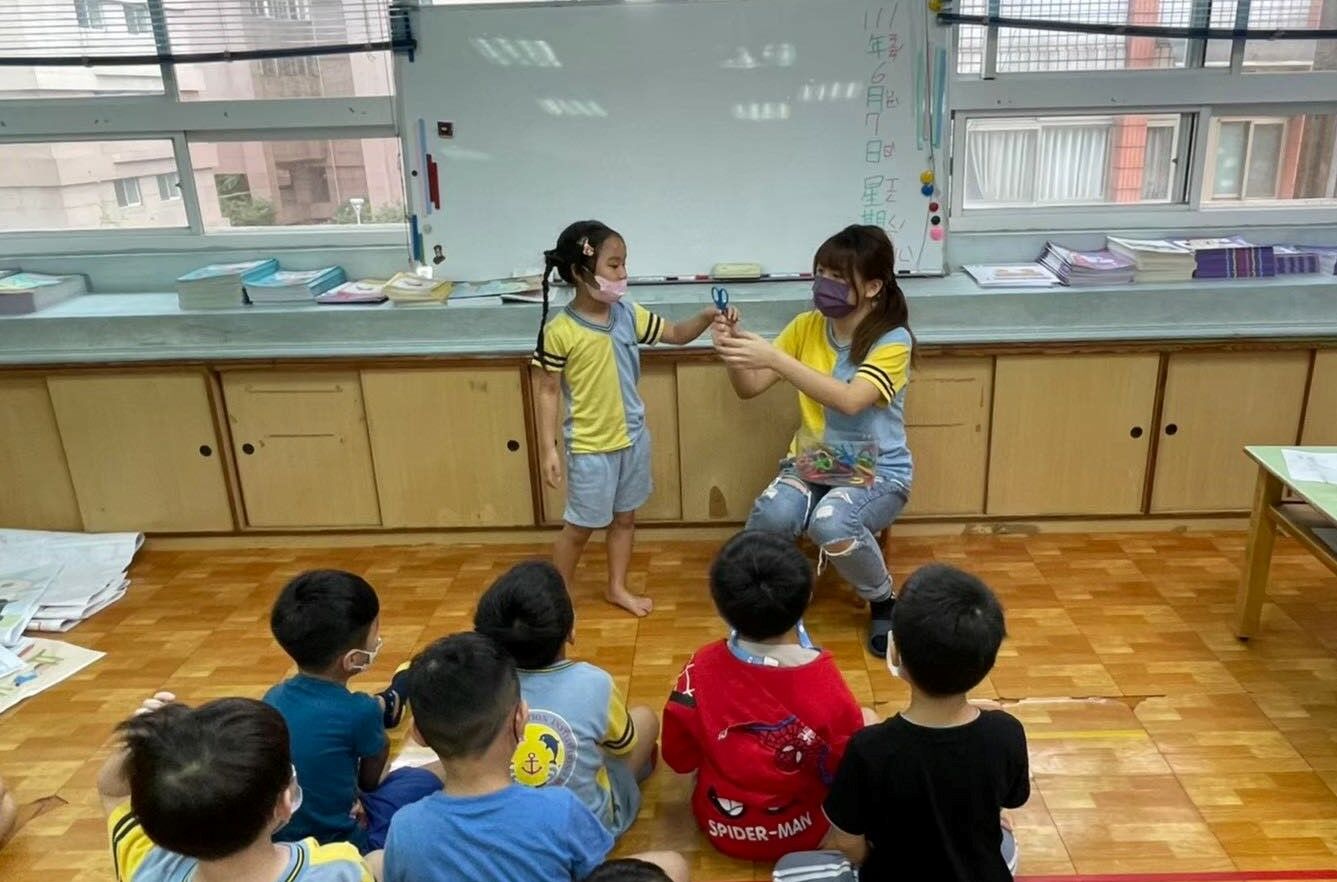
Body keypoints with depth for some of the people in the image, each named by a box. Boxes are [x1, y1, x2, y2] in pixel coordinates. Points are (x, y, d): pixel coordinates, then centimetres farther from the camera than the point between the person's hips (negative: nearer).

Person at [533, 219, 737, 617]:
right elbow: (548, 392, -12)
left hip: (632, 436, 6)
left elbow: (677, 334, 8)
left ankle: (617, 588, 39)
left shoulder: (628, 314, -4)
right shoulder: (559, 331, -19)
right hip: (589, 445, -6)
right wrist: (548, 449, -14)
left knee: (625, 516, 20)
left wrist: (708, 316, -12)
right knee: (580, 525, 8)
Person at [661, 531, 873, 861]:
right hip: (802, 832, -1)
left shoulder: (702, 668, -26)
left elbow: (679, 759, -9)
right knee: (867, 720, 17)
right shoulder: (826, 684, -32)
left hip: (721, 828, 2)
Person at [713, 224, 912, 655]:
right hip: (810, 466, 3)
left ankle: (883, 601, -3)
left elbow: (850, 400, -33)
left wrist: (774, 358, -39)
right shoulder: (808, 326, -1)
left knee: (831, 524, -36)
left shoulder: (893, 340, -16)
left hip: (877, 474, -3)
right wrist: (733, 352, -24)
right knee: (770, 515, -31)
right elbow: (750, 389, -2)